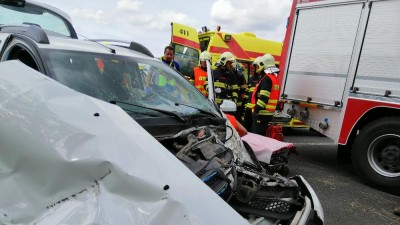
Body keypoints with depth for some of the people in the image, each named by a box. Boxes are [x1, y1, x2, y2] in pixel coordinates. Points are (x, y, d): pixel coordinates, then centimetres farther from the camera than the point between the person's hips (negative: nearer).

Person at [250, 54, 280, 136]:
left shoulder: (266, 78, -14)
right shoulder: (274, 78, 17)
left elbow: (263, 97, -23)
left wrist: (257, 109, -22)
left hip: (262, 113, -10)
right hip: (269, 113, 10)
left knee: (257, 134, -8)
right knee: (262, 133, 17)